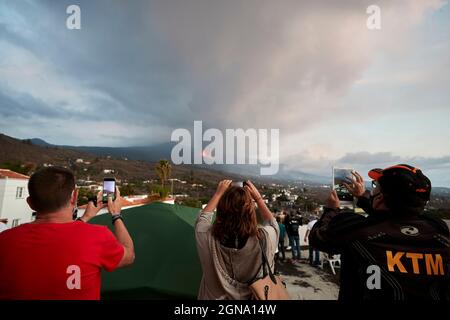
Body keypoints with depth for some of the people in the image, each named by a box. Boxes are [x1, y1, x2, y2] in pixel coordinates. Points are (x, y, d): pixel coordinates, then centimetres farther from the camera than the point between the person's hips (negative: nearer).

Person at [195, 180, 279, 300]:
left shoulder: (208, 237, -26)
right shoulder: (263, 239, -27)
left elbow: (203, 217, -3)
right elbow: (272, 223, -3)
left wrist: (219, 193, 2)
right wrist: (258, 197, 2)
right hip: (252, 297, 0)